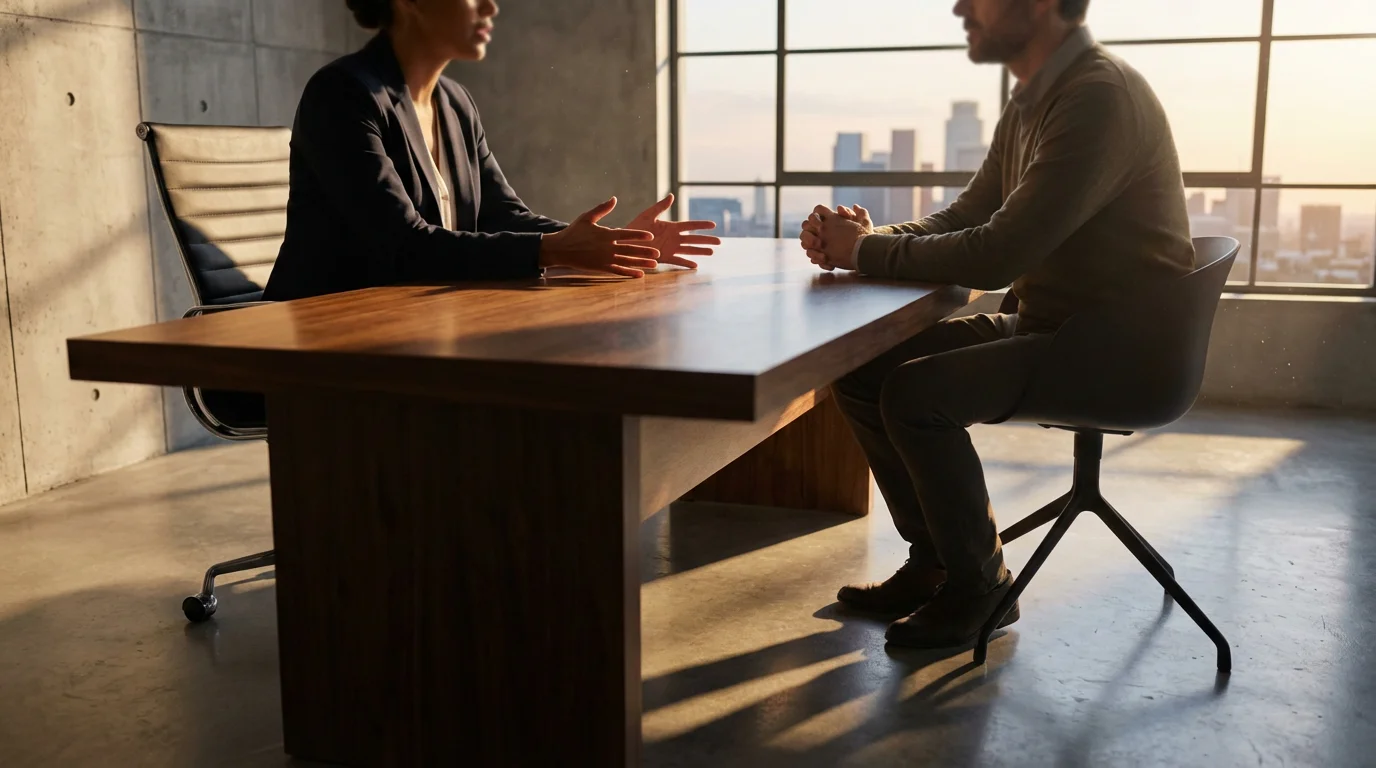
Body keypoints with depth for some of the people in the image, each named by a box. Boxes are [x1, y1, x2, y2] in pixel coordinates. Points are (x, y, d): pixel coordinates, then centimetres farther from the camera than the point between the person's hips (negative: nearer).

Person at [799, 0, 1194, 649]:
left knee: (914, 393, -26)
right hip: (1042, 326, 9)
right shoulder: (1032, 104, 10)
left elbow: (995, 256, -27)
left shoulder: (1102, 97, -21)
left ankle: (979, 585, -3)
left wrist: (867, 251, -14)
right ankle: (933, 562, 16)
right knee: (862, 371, 2)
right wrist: (861, 240, -4)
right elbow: (962, 221, 15)